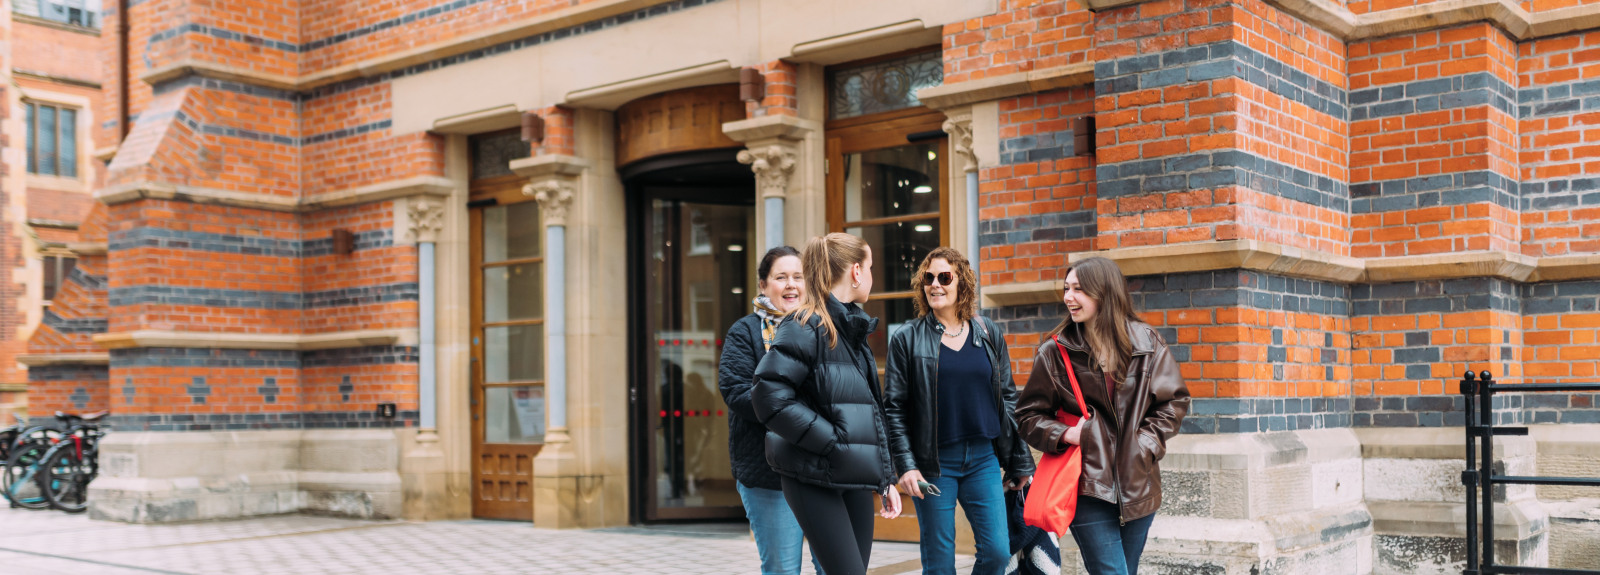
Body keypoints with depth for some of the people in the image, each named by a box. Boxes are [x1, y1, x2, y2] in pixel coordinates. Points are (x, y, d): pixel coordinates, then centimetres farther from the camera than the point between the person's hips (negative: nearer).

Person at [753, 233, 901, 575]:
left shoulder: (854, 331, 17)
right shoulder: (805, 327, -11)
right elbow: (771, 396, -22)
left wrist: (885, 479, 18)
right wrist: (833, 441, -20)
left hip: (855, 479, 8)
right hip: (815, 479, -8)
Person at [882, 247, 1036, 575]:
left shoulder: (989, 335, 9)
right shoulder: (907, 339, 0)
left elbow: (1008, 398, 12)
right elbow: (893, 408, -2)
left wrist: (1019, 462, 11)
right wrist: (905, 465, -11)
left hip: (983, 459, 2)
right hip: (933, 463, -2)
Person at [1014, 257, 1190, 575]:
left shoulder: (1145, 341, 4)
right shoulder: (1056, 351, -1)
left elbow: (1175, 400, 10)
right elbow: (1029, 415, 5)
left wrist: (1146, 444, -2)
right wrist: (1065, 434, -11)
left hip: (1138, 486, 3)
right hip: (1088, 487, -3)